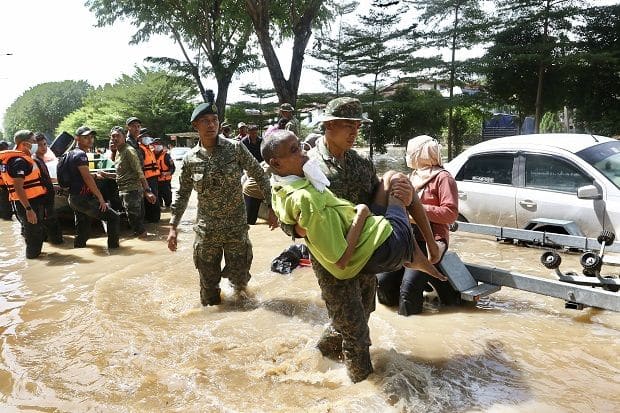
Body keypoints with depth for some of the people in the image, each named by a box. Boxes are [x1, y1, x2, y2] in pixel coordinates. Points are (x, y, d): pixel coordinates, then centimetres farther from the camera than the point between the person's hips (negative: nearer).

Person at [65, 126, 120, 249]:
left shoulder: (71, 154, 19)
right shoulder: (80, 154, -13)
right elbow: (87, 178, -20)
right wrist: (100, 197, -17)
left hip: (74, 198, 10)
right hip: (82, 198, -10)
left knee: (82, 232, 14)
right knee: (113, 217, -8)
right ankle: (113, 248, -7)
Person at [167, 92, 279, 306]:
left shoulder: (236, 148, -8)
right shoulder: (190, 159, -2)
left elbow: (260, 176, -3)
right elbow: (182, 194, 8)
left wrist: (272, 208, -6)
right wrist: (173, 227, 5)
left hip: (237, 227, -1)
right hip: (206, 230, 1)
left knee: (239, 277, 7)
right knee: (208, 280, 10)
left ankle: (238, 284, 43)